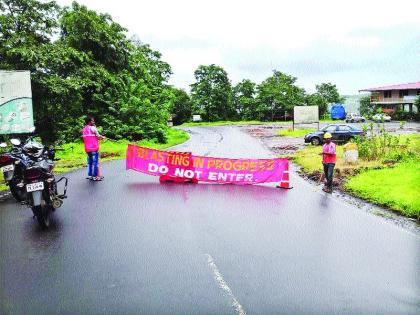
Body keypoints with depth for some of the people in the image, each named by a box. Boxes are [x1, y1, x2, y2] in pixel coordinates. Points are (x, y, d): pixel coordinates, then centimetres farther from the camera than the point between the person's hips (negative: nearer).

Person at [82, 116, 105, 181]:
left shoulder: (84, 129, 11)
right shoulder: (93, 128, -11)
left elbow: (87, 137, 14)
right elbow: (98, 136, -11)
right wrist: (102, 137, 10)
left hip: (87, 148, 7)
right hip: (94, 148, -7)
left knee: (90, 162, 14)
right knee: (95, 162, -2)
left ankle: (90, 175, 18)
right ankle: (95, 176, 0)